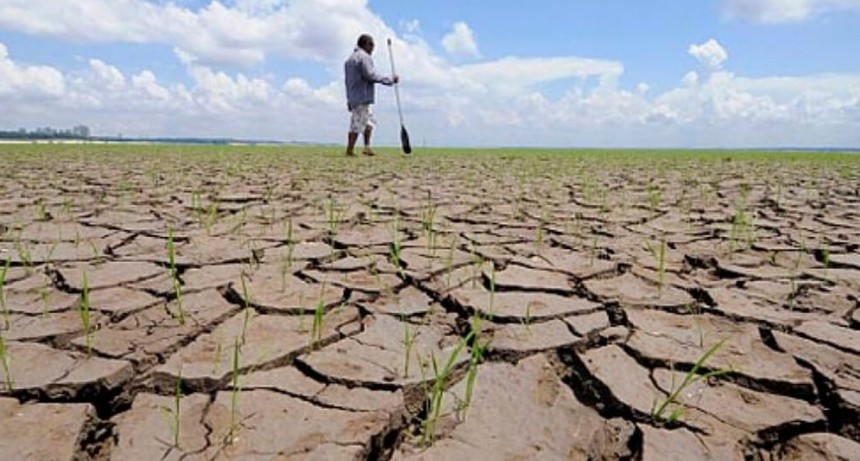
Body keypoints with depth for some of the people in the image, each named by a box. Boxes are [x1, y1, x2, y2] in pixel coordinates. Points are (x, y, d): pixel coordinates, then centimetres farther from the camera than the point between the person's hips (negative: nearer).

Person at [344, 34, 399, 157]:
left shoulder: (350, 59, 21)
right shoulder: (364, 57, -9)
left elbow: (347, 80, 21)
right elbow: (371, 75, -19)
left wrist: (349, 100, 21)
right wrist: (390, 79, -12)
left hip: (353, 98, 10)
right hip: (363, 98, -10)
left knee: (370, 121, 19)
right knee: (357, 125, -7)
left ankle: (367, 147, 15)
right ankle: (350, 150, -5)